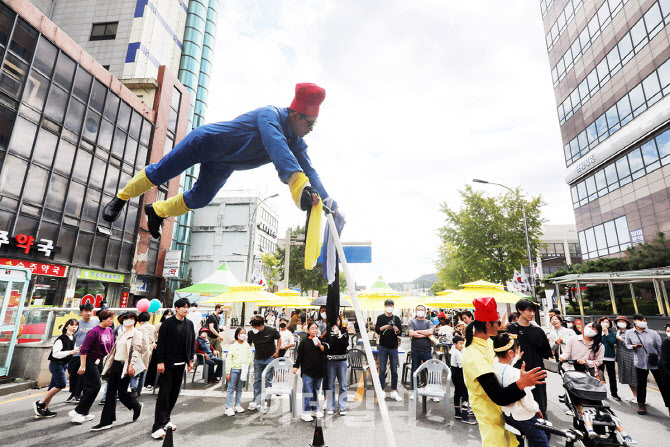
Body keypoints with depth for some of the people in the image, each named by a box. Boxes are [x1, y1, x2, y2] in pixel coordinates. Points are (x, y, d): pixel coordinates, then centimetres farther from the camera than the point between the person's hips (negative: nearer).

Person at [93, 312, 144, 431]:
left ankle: (137, 407, 24)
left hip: (125, 366, -8)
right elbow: (115, 350, 21)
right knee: (110, 392, 6)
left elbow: (136, 349, -15)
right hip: (115, 364, 8)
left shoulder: (137, 333, -7)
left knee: (122, 393, -4)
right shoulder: (122, 335, 18)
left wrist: (132, 364, -22)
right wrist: (109, 365, 16)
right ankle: (106, 422, 14)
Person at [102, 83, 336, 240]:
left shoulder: (297, 143, -10)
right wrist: (299, 184, -65)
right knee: (159, 173, 4)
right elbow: (276, 147, -51)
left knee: (199, 200, 8)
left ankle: (157, 210, 34)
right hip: (205, 141, -6)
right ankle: (120, 199, 30)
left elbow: (309, 172, -15)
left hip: (221, 166, 7)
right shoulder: (270, 115, -32)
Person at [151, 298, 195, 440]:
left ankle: (166, 419, 28)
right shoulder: (167, 323, -9)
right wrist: (160, 362, -12)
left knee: (174, 393, 13)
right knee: (164, 393, -3)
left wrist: (190, 359, 8)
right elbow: (160, 343, -9)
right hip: (168, 364, -5)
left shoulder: (190, 324, 6)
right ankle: (158, 426, 3)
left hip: (181, 364, 5)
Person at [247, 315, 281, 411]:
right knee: (257, 380, 7)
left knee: (267, 380, 2)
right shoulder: (252, 333, -9)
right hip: (258, 360, 3)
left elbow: (279, 338, 2)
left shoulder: (271, 331, -16)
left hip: (270, 359, -3)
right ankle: (256, 401, 17)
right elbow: (249, 344, 9)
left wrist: (277, 351, -2)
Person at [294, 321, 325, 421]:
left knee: (316, 391, 15)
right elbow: (299, 356, 1)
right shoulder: (304, 342, -4)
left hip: (318, 371, 4)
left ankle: (315, 409, 28)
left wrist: (320, 345, -16)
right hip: (307, 371, -3)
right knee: (307, 391, -3)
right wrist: (296, 366, -2)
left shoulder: (321, 341, 4)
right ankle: (306, 412, 5)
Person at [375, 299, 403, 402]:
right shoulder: (380, 318, 3)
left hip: (393, 347, 2)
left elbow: (400, 333, 5)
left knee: (394, 371, 5)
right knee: (382, 370, 2)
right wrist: (384, 327, -25)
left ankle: (394, 392, 15)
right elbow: (376, 330, -6)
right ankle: (382, 391, 12)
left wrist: (397, 330, -17)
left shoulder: (396, 318, 7)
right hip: (383, 347, -1)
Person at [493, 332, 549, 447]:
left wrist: (516, 358, 16)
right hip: (523, 418, -7)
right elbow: (528, 404, -23)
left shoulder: (494, 365, -14)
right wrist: (537, 409, -3)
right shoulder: (516, 374, -34)